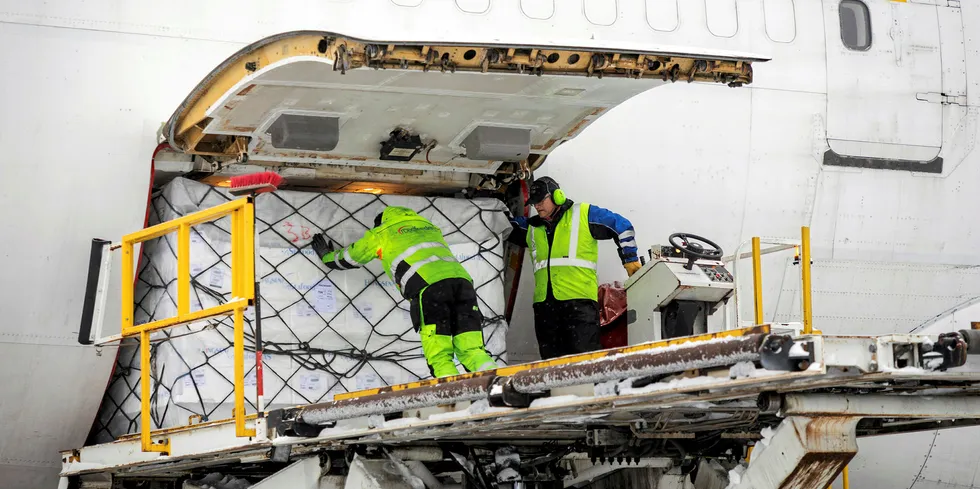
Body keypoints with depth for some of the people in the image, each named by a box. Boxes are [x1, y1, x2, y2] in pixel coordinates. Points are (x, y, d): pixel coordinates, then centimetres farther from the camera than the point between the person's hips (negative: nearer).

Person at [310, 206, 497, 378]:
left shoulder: (380, 234, 25)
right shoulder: (432, 228, 38)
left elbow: (348, 259, 39)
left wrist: (326, 256, 61)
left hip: (429, 287, -4)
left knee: (439, 357, -7)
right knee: (471, 350, -2)